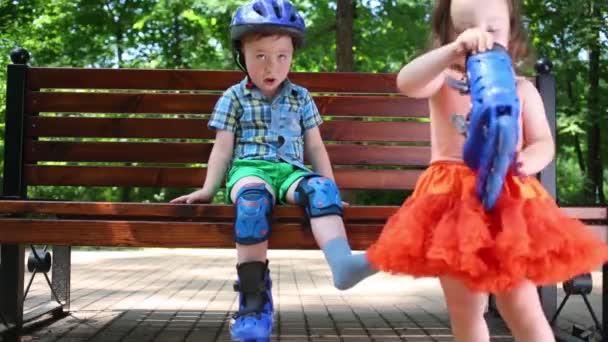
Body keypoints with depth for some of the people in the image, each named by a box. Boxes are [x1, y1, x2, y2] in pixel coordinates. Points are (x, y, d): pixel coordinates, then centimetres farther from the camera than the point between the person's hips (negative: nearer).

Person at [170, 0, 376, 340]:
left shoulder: (300, 98, 17)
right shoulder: (234, 98, 11)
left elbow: (315, 147, 18)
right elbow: (223, 149, 11)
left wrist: (330, 186, 9)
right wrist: (208, 189, 2)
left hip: (290, 170, 2)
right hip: (250, 169, -2)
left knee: (319, 188, -33)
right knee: (253, 198, -39)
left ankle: (341, 262, -57)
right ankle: (255, 300, -38)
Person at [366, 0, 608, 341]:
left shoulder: (521, 89, 8)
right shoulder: (444, 82, 3)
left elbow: (544, 143, 5)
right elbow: (406, 82, -20)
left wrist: (527, 161, -20)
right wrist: (454, 50, -36)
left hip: (509, 199, 0)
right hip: (453, 200, 0)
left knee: (521, 308, -4)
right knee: (464, 309, 9)